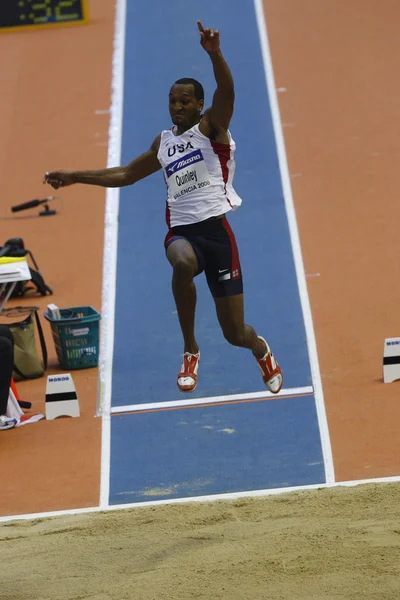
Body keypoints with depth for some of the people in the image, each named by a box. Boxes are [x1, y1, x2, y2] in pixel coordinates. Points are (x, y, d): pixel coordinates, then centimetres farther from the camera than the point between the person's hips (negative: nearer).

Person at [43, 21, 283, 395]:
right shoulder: (163, 144, 18)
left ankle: (261, 351, 40)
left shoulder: (211, 127, 3)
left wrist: (214, 54, -37)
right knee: (183, 263, -39)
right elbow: (126, 175, 32)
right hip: (180, 231, 3)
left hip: (215, 227, -3)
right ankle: (190, 351, -20)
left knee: (235, 334, 0)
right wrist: (75, 177, 28)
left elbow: (226, 91, -17)